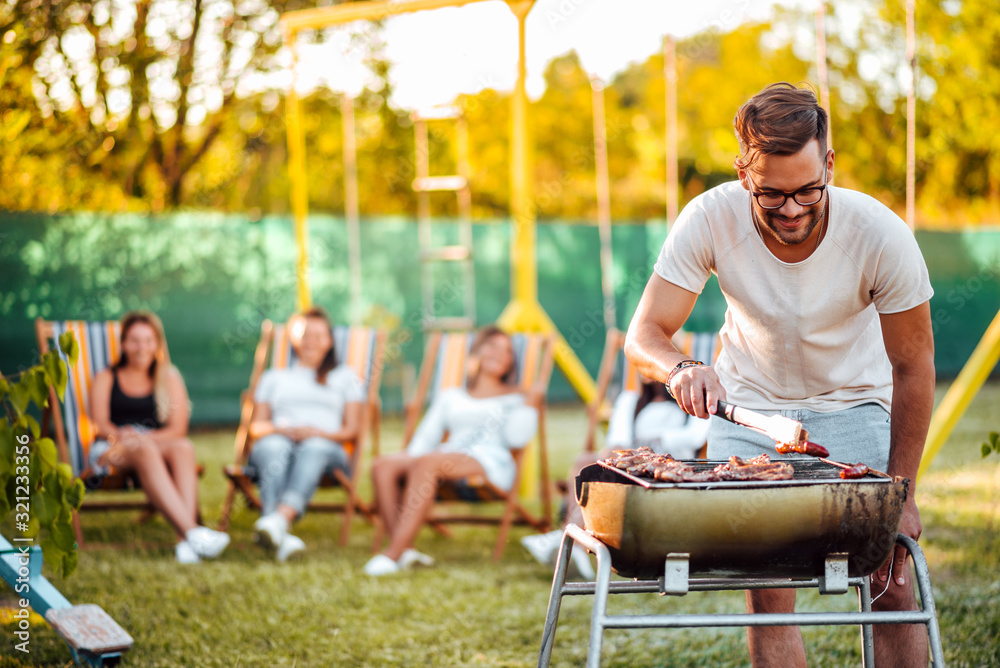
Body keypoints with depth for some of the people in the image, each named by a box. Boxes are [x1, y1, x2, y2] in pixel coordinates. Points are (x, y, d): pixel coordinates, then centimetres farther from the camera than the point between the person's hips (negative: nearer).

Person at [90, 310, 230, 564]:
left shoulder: (169, 379, 23)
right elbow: (100, 423, 3)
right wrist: (120, 436, -21)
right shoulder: (105, 379, 20)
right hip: (111, 450, -2)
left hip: (159, 443, 2)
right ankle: (192, 532, -58)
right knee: (145, 451, -38)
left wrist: (146, 436, -13)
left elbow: (178, 428, 7)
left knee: (183, 448, -35)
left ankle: (185, 542, -55)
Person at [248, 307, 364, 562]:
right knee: (275, 446, -38)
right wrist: (280, 429, -5)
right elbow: (256, 426, 19)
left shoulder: (345, 376, 29)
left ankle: (280, 518, -67)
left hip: (326, 448, -1)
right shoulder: (273, 378, 32)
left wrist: (319, 433, -8)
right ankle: (280, 536, -64)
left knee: (315, 448, -40)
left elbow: (352, 429, 14)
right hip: (279, 439, 1)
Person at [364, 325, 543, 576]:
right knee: (383, 466, -23)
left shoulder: (514, 398, 20)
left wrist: (532, 402, -2)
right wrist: (409, 459, 3)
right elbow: (426, 437, 22)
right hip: (447, 456, 5)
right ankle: (405, 549, -33)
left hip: (490, 462, -5)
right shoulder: (451, 397, 32)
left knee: (427, 463, -36)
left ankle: (393, 554, -43)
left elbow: (517, 438, 2)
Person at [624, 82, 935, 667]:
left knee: (893, 590, -10)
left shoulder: (882, 235, -26)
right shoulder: (710, 220, -25)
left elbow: (913, 366, -14)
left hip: (852, 405, 0)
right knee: (767, 594, -7)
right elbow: (645, 334, -23)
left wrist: (902, 493, -12)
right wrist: (681, 370, -47)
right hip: (749, 404, 1)